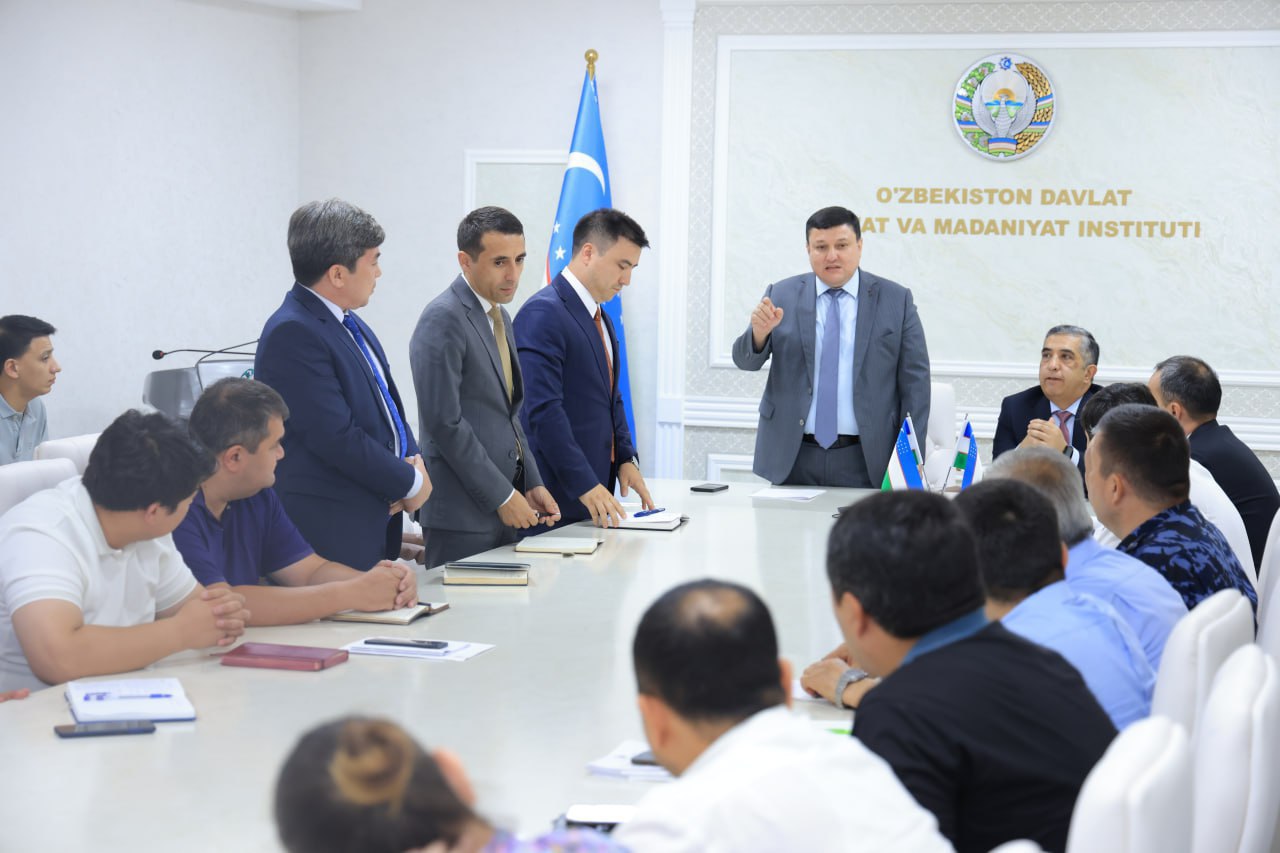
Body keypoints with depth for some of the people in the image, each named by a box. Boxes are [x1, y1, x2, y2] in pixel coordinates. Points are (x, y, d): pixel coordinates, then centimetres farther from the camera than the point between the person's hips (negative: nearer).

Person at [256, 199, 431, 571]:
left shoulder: (350, 324, 14)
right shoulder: (293, 334, -17)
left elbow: (385, 401, 22)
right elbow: (337, 438, -21)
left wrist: (412, 458, 1)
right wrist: (411, 483, -10)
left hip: (376, 520, 9)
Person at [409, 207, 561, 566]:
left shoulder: (500, 318, 16)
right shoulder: (443, 320, -13)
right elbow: (444, 422, -19)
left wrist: (532, 483, 11)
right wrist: (502, 496, -16)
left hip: (505, 507, 9)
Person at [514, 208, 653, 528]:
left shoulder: (601, 319, 16)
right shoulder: (543, 313, -14)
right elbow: (543, 410, -21)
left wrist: (626, 458, 8)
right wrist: (585, 485, -24)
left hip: (594, 491, 9)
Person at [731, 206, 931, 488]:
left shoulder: (896, 300, 2)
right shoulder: (781, 296, 5)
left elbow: (914, 382, 2)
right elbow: (745, 360, 1)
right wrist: (760, 330, -21)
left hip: (864, 463, -1)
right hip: (791, 458, 1)